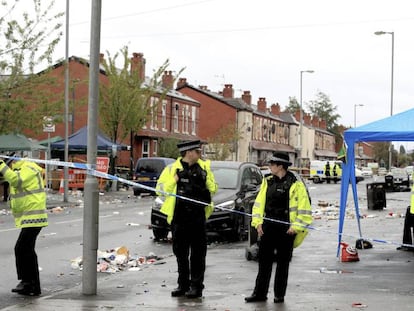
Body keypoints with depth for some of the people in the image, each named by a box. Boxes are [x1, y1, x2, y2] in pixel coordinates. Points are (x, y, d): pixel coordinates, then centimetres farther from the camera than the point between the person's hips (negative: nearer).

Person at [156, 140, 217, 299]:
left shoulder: (204, 167, 7)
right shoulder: (173, 168, 1)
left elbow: (213, 188, 17)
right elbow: (161, 189, 0)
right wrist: (175, 180, -12)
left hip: (198, 216, 0)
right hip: (179, 216, 0)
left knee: (198, 253, -1)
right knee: (180, 252, 10)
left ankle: (196, 286, 5)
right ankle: (183, 285, 21)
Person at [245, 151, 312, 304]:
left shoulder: (295, 184, -7)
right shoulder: (268, 182, 9)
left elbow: (304, 209, -6)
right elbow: (259, 203, 12)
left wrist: (296, 227, -11)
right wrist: (258, 222, 3)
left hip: (286, 229, -5)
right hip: (268, 227, 5)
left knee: (283, 262, 4)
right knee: (264, 261, 7)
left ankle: (279, 295, 13)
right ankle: (260, 293, 14)